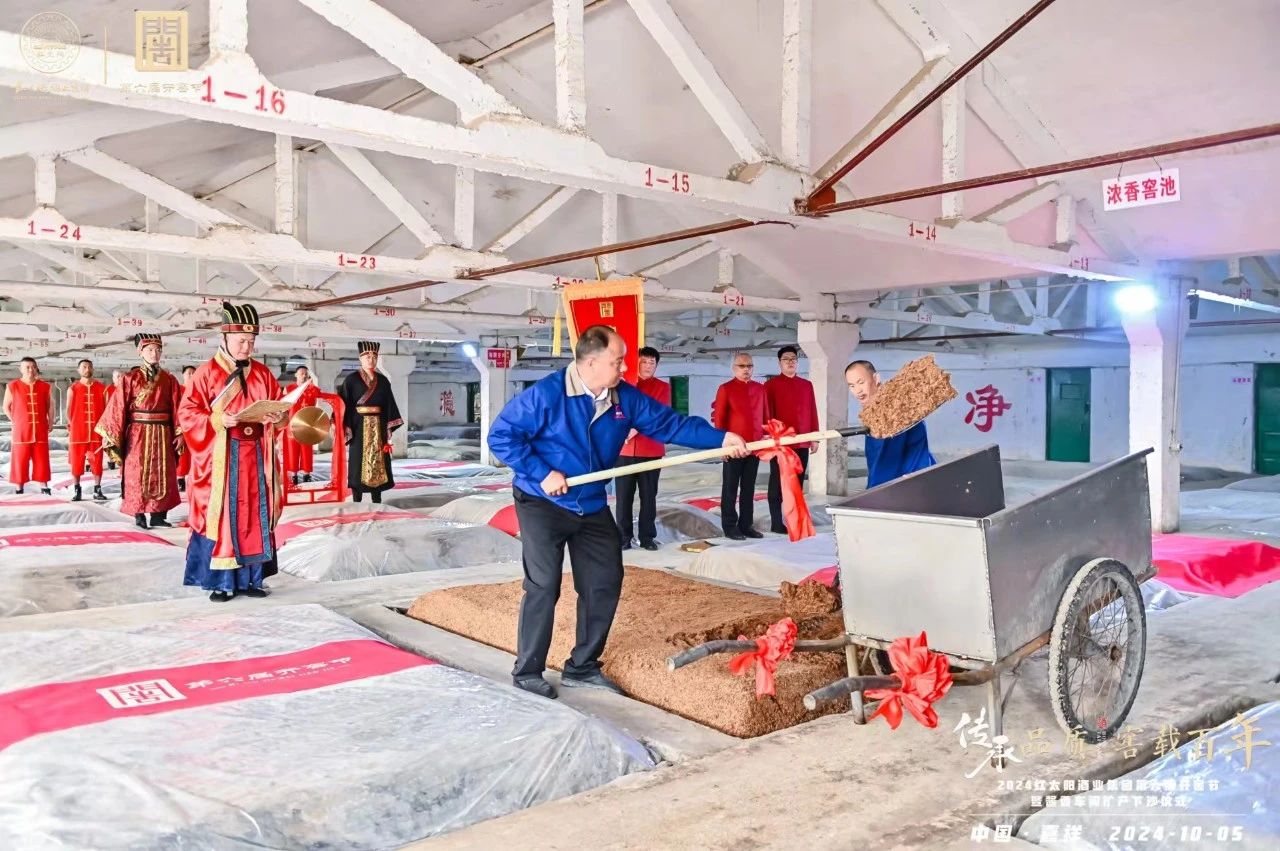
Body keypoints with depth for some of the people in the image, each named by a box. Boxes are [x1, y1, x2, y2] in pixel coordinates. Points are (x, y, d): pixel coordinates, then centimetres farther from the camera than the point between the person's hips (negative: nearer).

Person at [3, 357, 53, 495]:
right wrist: (15, 422, 1)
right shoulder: (12, 386, 0)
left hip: (40, 431, 1)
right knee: (20, 460, 2)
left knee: (41, 460, 3)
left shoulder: (45, 387, 5)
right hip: (20, 431, -1)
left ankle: (44, 487, 7)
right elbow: (6, 407, 8)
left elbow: (50, 406, 12)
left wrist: (50, 424, 6)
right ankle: (19, 489, 8)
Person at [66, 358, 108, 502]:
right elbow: (68, 410, 5)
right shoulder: (72, 389, 4)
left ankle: (97, 490, 9)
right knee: (76, 462, 2)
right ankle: (77, 491, 9)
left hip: (96, 431, 1)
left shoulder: (102, 388, 7)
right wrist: (70, 429, -2)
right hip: (77, 432, 0)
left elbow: (107, 409, 7)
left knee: (97, 462, 3)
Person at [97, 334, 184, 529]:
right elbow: (119, 407, -5)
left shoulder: (169, 380, 5)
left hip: (162, 435, 2)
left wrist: (179, 435, -3)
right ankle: (139, 516, 7)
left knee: (162, 475, 5)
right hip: (138, 434, -2)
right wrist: (113, 436, -8)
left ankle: (158, 515, 13)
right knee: (138, 476, 1)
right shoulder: (130, 378, -1)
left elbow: (176, 409, 2)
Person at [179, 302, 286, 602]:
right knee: (220, 515, -1)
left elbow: (280, 407, 12)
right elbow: (187, 412, -6)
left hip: (255, 456, 4)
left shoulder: (263, 373, 9)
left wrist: (278, 417, -11)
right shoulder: (206, 373, -3)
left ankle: (251, 578, 15)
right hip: (220, 457, -4)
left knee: (255, 515, 7)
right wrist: (217, 421, -22)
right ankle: (220, 582, 7)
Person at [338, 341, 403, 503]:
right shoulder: (351, 379, -1)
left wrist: (389, 427, 2)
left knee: (377, 463, 4)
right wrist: (345, 428, -14)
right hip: (358, 427, -3)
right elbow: (344, 404, -6)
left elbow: (389, 405, 10)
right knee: (359, 463, -2)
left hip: (378, 427, 4)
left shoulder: (383, 381, 9)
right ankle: (357, 503, 3)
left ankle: (377, 503, 9)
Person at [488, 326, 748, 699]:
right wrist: (542, 473, -24)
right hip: (543, 503, -6)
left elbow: (670, 423, -1)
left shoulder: (625, 398, -4)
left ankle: (582, 667, 23)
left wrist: (721, 439, -10)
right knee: (544, 586, -6)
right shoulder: (546, 394, -21)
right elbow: (501, 436, -18)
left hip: (592, 506, 7)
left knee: (605, 583, 7)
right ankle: (527, 671, 12)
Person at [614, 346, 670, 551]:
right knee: (624, 495, 2)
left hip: (651, 449, -1)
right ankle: (624, 537, 10)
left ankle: (647, 536, 14)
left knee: (649, 495, 5)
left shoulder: (663, 387, 4)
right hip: (624, 449, 1)